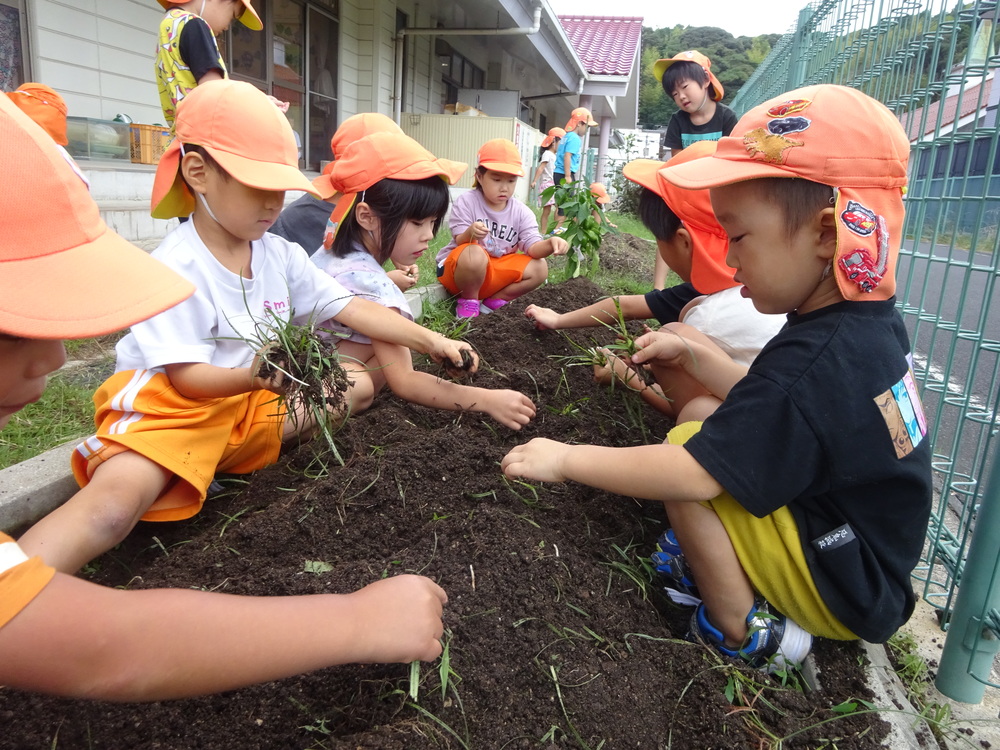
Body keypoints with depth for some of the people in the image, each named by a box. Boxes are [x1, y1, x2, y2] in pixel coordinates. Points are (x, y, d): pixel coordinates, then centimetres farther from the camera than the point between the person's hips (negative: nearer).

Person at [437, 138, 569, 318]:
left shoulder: (521, 212, -2)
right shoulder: (466, 201, -12)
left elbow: (532, 247, -14)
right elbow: (460, 242, -19)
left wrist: (550, 244, -38)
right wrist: (470, 233, -44)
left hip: (496, 273, 4)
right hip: (455, 268, -4)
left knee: (539, 268, -16)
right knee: (474, 254, -38)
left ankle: (494, 301, -1)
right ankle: (468, 301, -10)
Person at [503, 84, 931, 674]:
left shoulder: (816, 361, -33)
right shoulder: (870, 322, -3)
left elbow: (693, 475, -33)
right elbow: (763, 404, 10)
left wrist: (566, 459, -23)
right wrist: (691, 355, 3)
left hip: (846, 596, -8)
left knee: (690, 450, -19)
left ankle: (742, 630, -4)